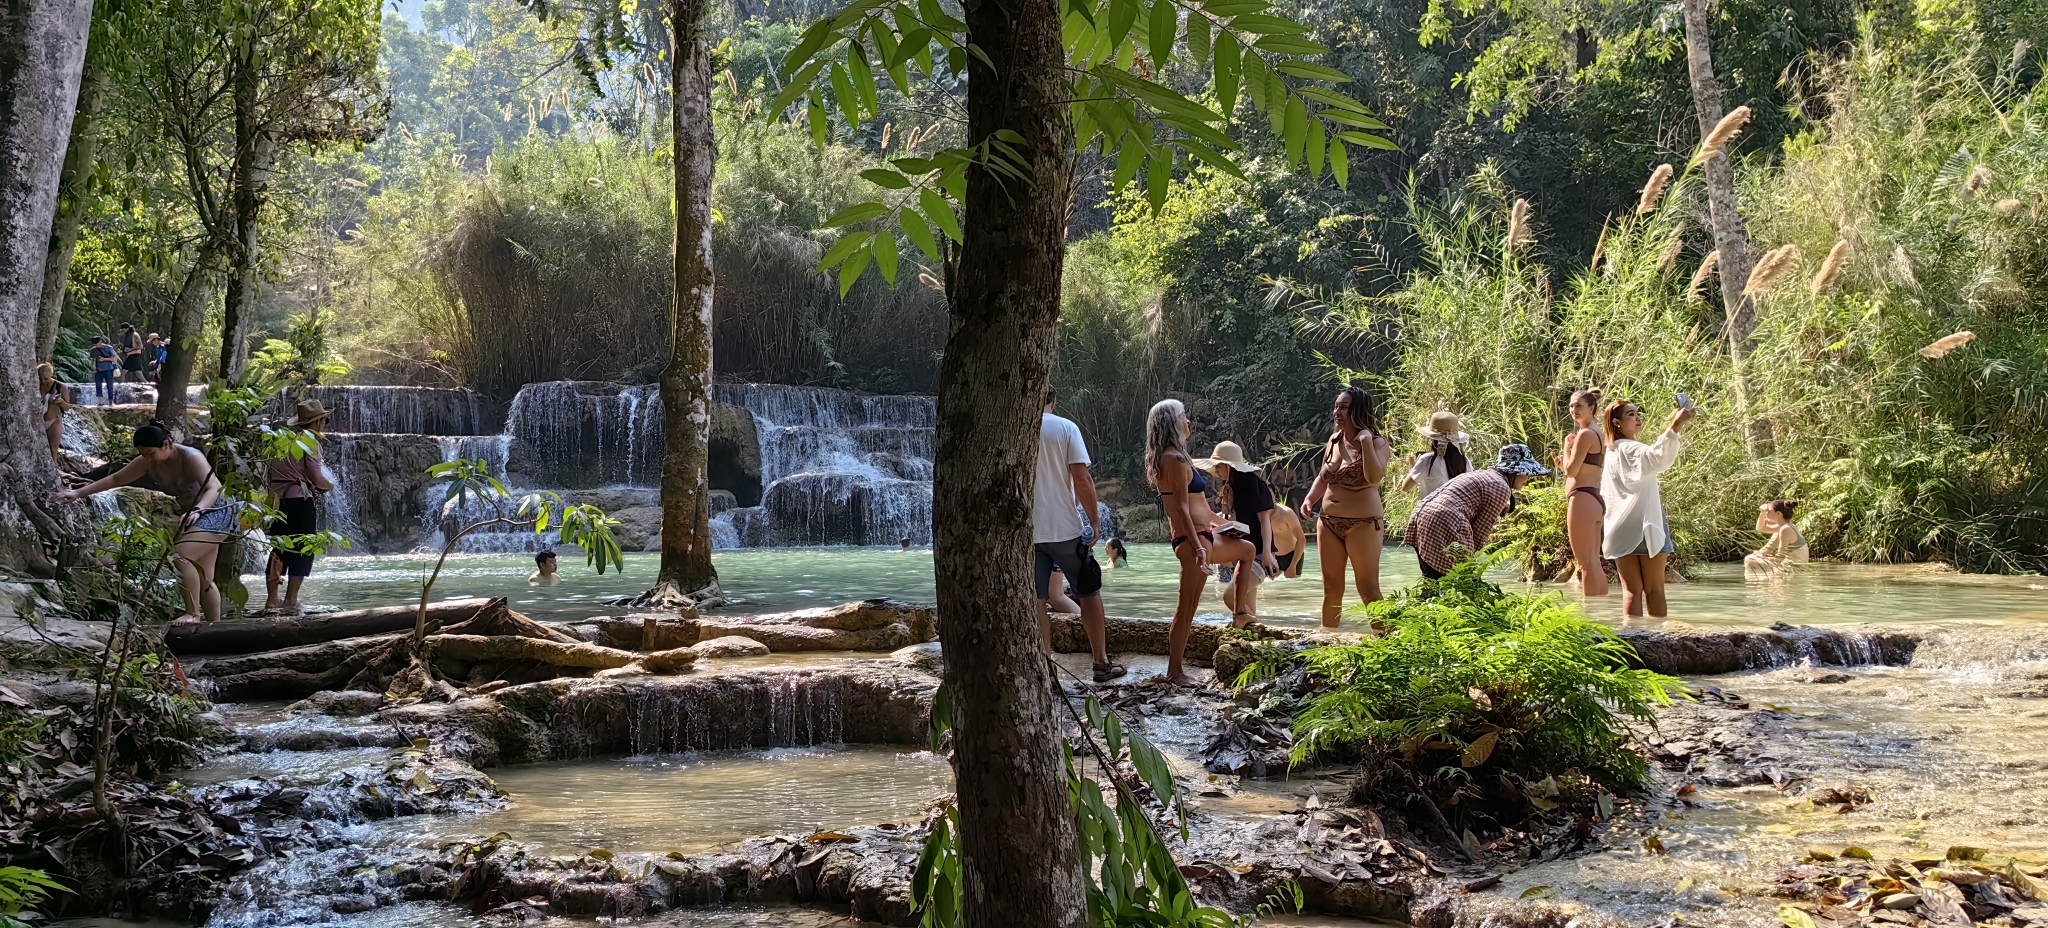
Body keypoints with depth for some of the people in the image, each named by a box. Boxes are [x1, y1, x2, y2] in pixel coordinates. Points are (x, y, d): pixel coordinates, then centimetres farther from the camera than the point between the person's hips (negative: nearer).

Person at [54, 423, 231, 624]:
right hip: (191, 516, 9)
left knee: (181, 556, -28)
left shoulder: (190, 457, -26)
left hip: (215, 512, -9)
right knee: (201, 578, 10)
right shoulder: (148, 462, -5)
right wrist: (79, 493, 0)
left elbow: (214, 488, -36)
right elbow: (115, 479, 4)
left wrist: (196, 510, -53)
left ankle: (193, 613, -20)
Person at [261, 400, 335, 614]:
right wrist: (330, 485, 8)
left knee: (278, 549, 12)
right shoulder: (309, 440, -8)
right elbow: (316, 478, -12)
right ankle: (290, 600, -4)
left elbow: (268, 474, 15)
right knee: (303, 551, 0)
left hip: (278, 500, 7)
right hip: (300, 500, -7)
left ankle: (271, 600, 12)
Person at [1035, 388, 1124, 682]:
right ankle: (1102, 663, 15)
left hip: (1026, 531, 2)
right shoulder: (1066, 428, -4)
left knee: (1037, 601, 7)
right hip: (1065, 527, -2)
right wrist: (1093, 522, -2)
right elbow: (1082, 479, -10)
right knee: (1089, 594, 11)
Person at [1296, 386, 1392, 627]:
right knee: (1331, 587, 11)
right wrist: (1309, 499, 3)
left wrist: (1365, 441, -30)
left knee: (1368, 589, -6)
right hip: (1328, 521, 7)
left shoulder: (1376, 443, -11)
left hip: (1363, 523, -7)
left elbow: (1375, 477, -30)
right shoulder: (1334, 440, 9)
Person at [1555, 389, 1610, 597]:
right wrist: (1565, 465, 15)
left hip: (1582, 498, -10)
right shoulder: (1599, 435, 17)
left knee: (1586, 563, -9)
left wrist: (1567, 448, 0)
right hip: (1596, 499, 10)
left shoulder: (1586, 434, -12)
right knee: (1595, 563, 14)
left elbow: (1571, 470, -14)